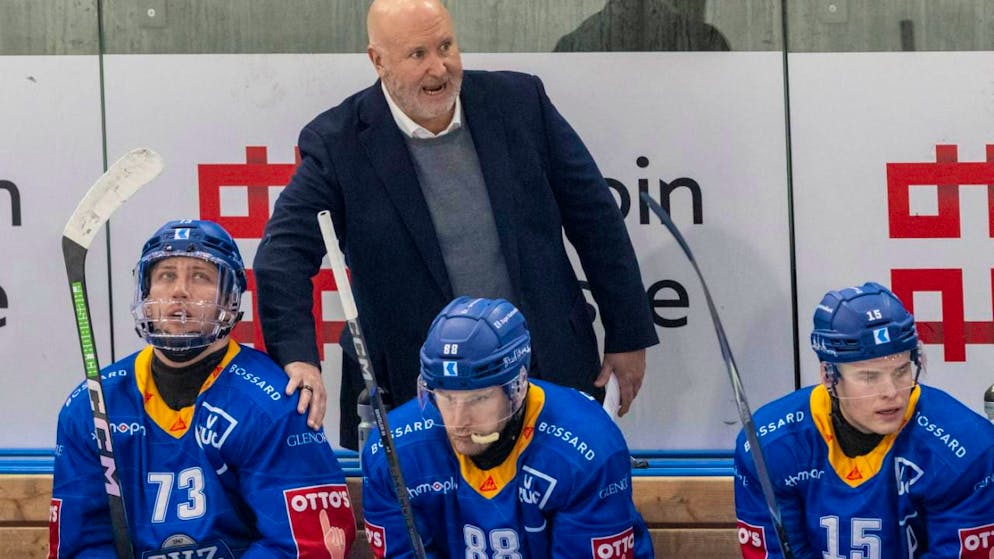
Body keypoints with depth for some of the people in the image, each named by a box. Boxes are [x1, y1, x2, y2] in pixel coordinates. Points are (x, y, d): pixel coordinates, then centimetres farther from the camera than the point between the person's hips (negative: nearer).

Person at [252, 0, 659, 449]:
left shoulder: (520, 101, -1)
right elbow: (285, 253, -12)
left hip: (551, 378, 2)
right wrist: (298, 358, -29)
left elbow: (594, 216, 6)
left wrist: (628, 337, 6)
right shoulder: (338, 144, -7)